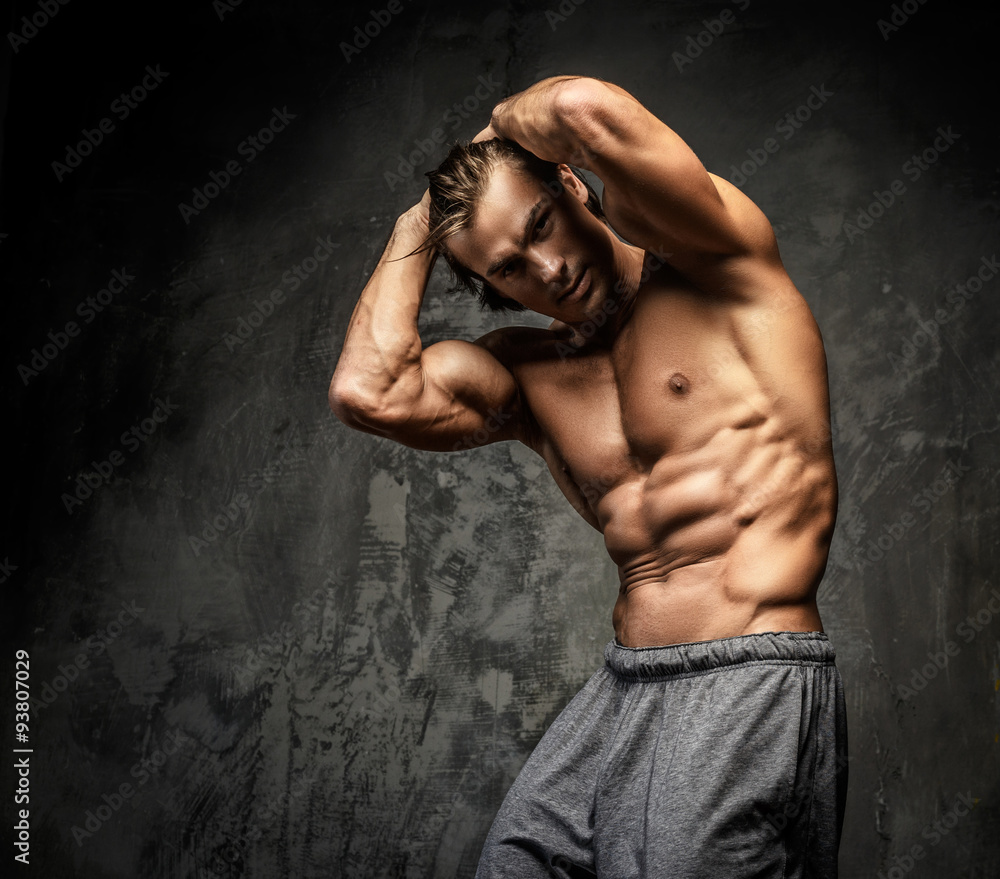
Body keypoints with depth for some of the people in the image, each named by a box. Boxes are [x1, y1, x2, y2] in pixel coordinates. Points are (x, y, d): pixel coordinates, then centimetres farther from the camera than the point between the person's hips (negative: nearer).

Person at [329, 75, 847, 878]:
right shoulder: (527, 374, 13)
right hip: (622, 691, 6)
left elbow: (590, 111, -18)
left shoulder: (717, 269, -2)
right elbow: (369, 392, -4)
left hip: (751, 688, -5)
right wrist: (420, 221, 8)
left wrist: (509, 119, 5)